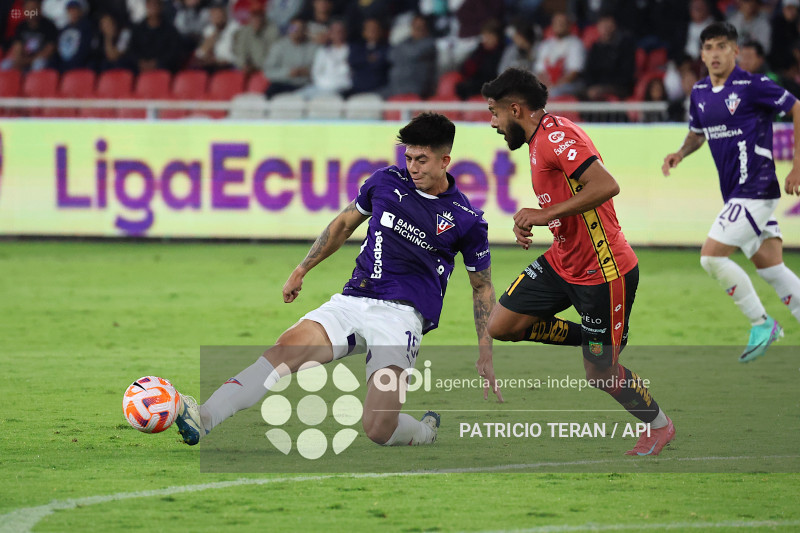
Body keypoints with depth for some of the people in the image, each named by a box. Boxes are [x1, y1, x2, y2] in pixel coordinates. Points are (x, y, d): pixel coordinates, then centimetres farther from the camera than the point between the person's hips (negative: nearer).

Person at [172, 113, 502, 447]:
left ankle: (425, 432, 16)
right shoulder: (386, 181, 7)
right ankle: (202, 419, -38)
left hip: (401, 313, -3)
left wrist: (486, 356, 7)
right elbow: (344, 224, 23)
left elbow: (482, 287, 12)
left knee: (379, 429, -21)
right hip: (352, 302, 3)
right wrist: (301, 270, 25)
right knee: (287, 348, -25)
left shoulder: (467, 221, 0)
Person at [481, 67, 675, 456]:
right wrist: (530, 223, 6)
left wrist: (547, 214, -27)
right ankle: (594, 341, 17)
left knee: (601, 374, -2)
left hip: (603, 273, -10)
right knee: (501, 325, 2)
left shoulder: (557, 136, -21)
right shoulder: (539, 140, 10)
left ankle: (659, 425, 24)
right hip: (563, 262, 10)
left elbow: (605, 185, -32)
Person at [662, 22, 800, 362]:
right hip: (736, 194, 8)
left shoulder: (752, 86, -13)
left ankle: (761, 323, -1)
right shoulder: (699, 92, 10)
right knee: (771, 269, 7)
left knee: (711, 257, -13)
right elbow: (697, 132, 27)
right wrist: (681, 153, 4)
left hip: (755, 190, -8)